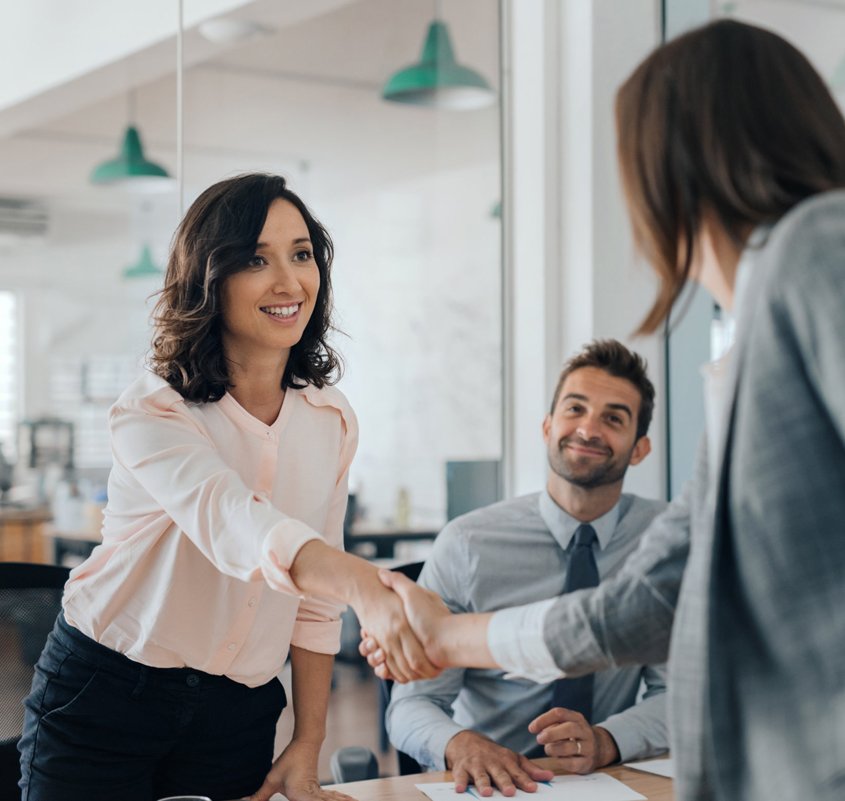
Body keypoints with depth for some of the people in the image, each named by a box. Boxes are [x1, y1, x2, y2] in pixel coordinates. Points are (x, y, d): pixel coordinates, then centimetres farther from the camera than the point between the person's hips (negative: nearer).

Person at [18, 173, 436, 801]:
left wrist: (307, 749, 1)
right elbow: (235, 526, -38)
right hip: (102, 698, -4)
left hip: (238, 716, 4)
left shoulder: (331, 421, 1)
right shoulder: (151, 414, -18)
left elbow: (315, 604, 6)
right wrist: (371, 589, -54)